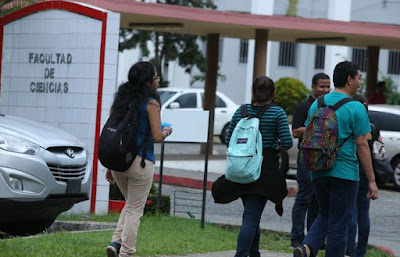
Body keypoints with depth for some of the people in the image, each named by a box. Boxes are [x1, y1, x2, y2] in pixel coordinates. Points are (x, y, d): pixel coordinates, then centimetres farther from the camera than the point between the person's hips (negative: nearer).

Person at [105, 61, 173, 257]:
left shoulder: (119, 100, 10)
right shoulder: (151, 103, -9)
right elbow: (156, 137, -12)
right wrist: (167, 132, 11)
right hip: (141, 161, -6)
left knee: (131, 205, 23)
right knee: (134, 210, 4)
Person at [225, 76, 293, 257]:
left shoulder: (241, 111, 4)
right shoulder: (277, 113, -7)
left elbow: (229, 140, 5)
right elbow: (287, 142, -11)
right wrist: (276, 150, 9)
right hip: (265, 170, -4)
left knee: (251, 214, 19)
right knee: (252, 216, -8)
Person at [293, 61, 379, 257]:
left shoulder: (317, 105, 8)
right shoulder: (355, 108, -10)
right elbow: (362, 146, -11)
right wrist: (371, 181, -7)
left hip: (318, 172, 6)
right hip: (344, 173, -6)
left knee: (325, 215, 18)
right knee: (338, 222, 2)